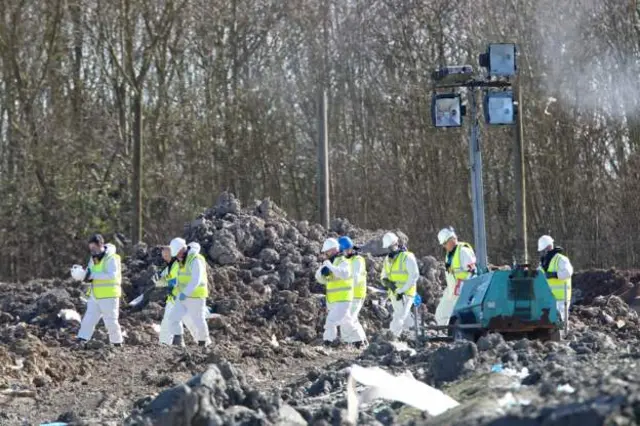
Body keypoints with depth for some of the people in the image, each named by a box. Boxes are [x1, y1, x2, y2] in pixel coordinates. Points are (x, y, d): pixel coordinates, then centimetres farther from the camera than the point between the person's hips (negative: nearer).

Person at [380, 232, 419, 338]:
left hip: (405, 294, -8)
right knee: (405, 319, 16)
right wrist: (387, 282, -12)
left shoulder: (407, 257, -10)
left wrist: (402, 291, -20)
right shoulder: (387, 259, 12)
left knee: (399, 319, -15)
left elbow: (414, 276, -15)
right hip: (394, 294, 8)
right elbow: (383, 276, 13)